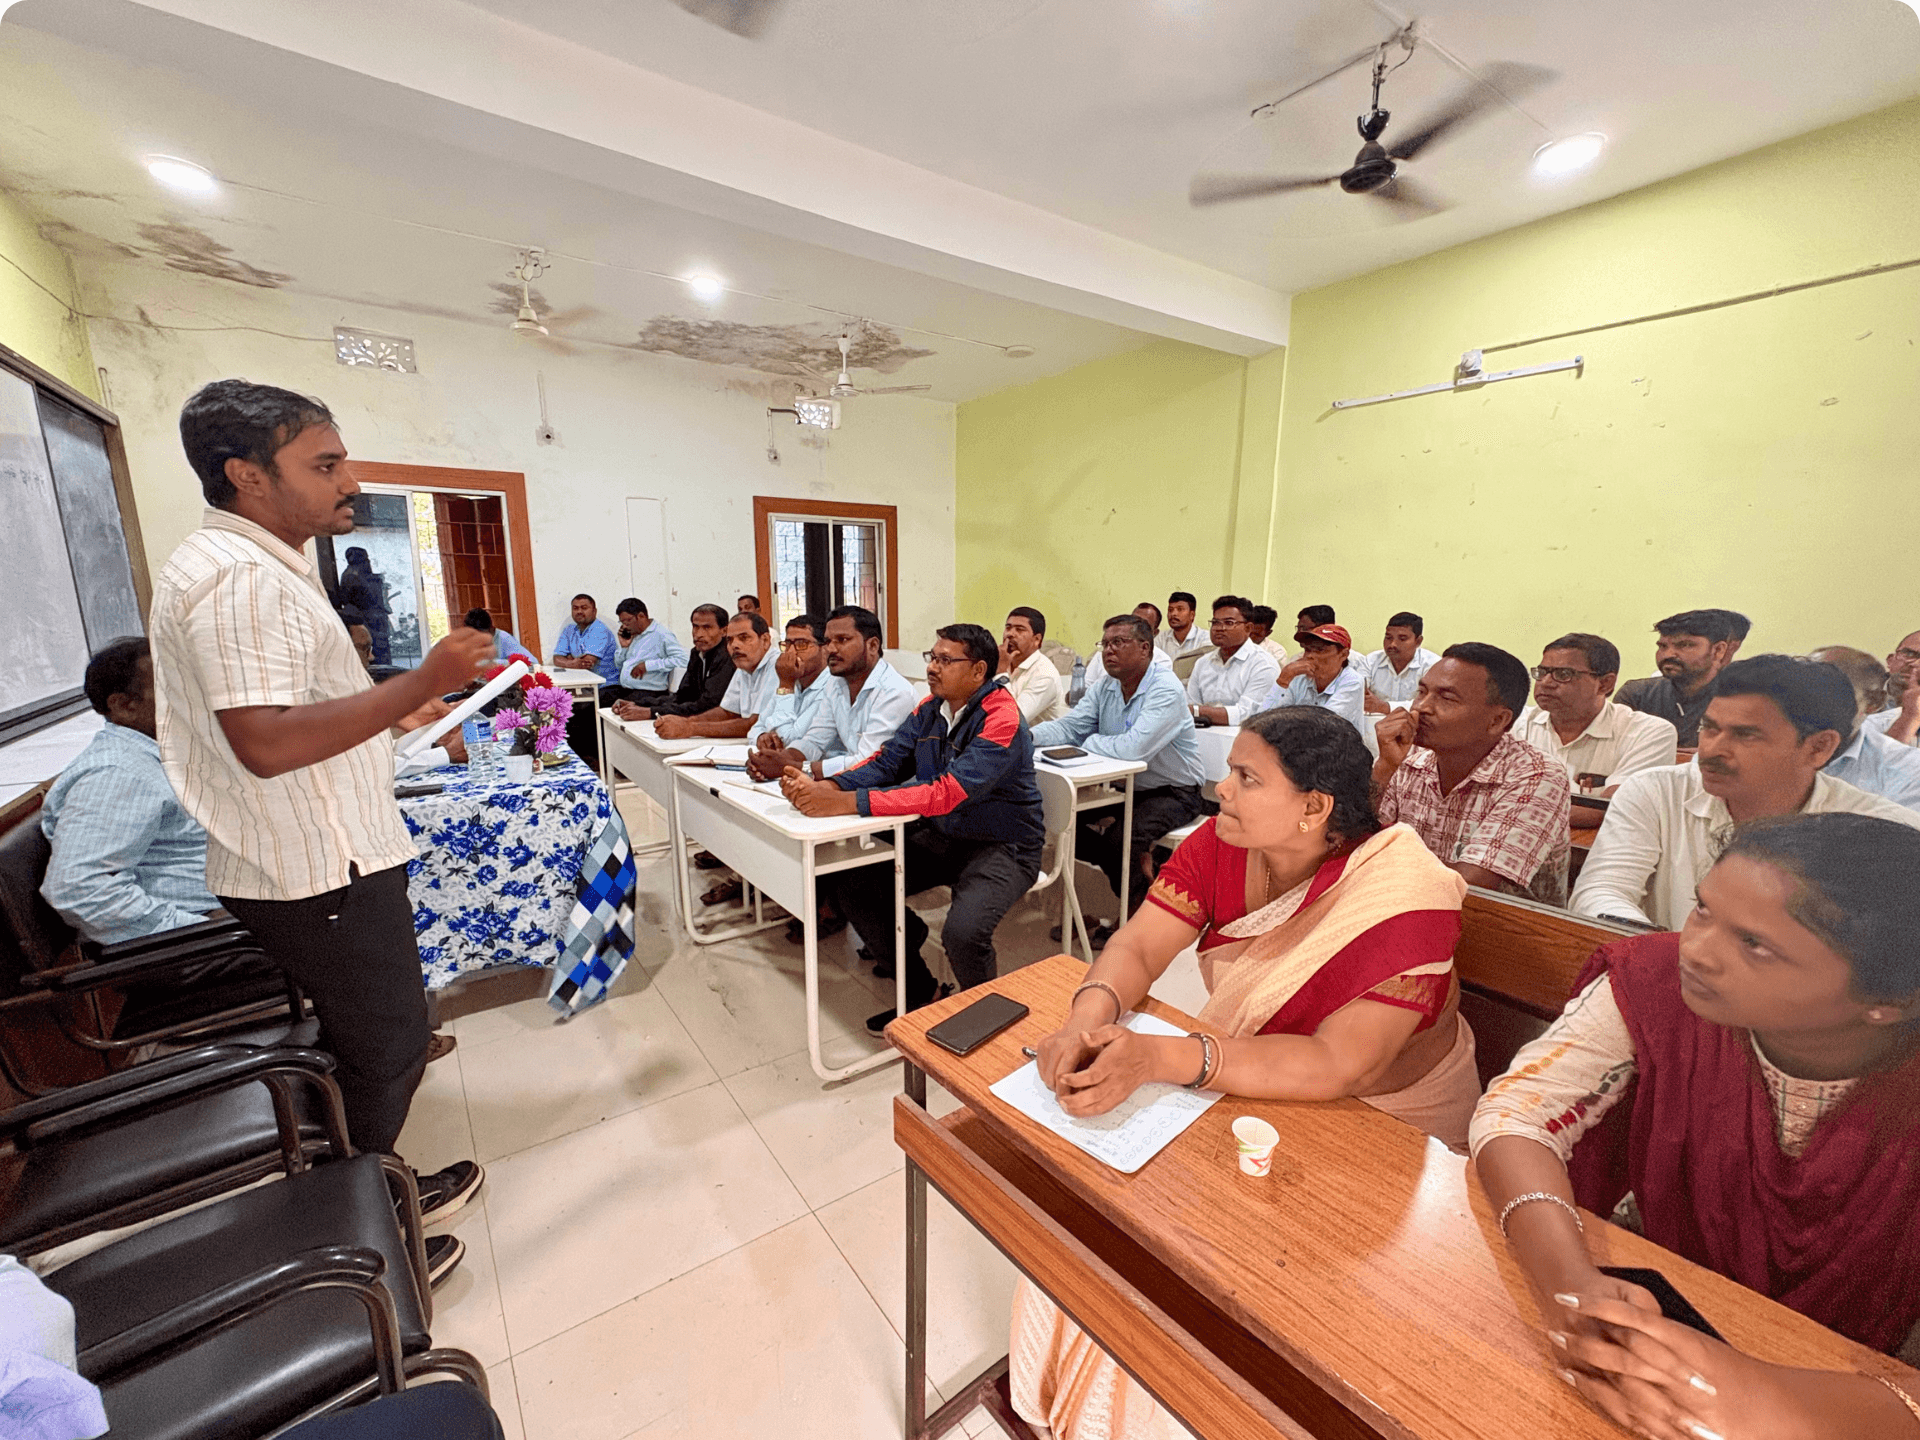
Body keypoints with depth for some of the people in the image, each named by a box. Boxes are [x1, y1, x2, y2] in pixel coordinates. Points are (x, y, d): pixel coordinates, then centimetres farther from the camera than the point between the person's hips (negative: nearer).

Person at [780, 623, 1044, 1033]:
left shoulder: (1001, 720, -22)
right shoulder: (929, 708, 2)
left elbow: (947, 794, -31)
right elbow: (886, 761, -1)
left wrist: (848, 802, -35)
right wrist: (827, 787, -22)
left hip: (1002, 846, -7)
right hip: (940, 836, 7)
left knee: (962, 932, -31)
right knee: (850, 880, -4)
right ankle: (920, 992, 16)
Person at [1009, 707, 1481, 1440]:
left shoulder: (1404, 899, -28)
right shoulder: (1217, 844, -12)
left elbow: (1336, 1066, -34)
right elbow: (1136, 948, -13)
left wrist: (1157, 1058, -43)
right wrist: (1090, 1017, -35)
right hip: (1243, 1078, 5)